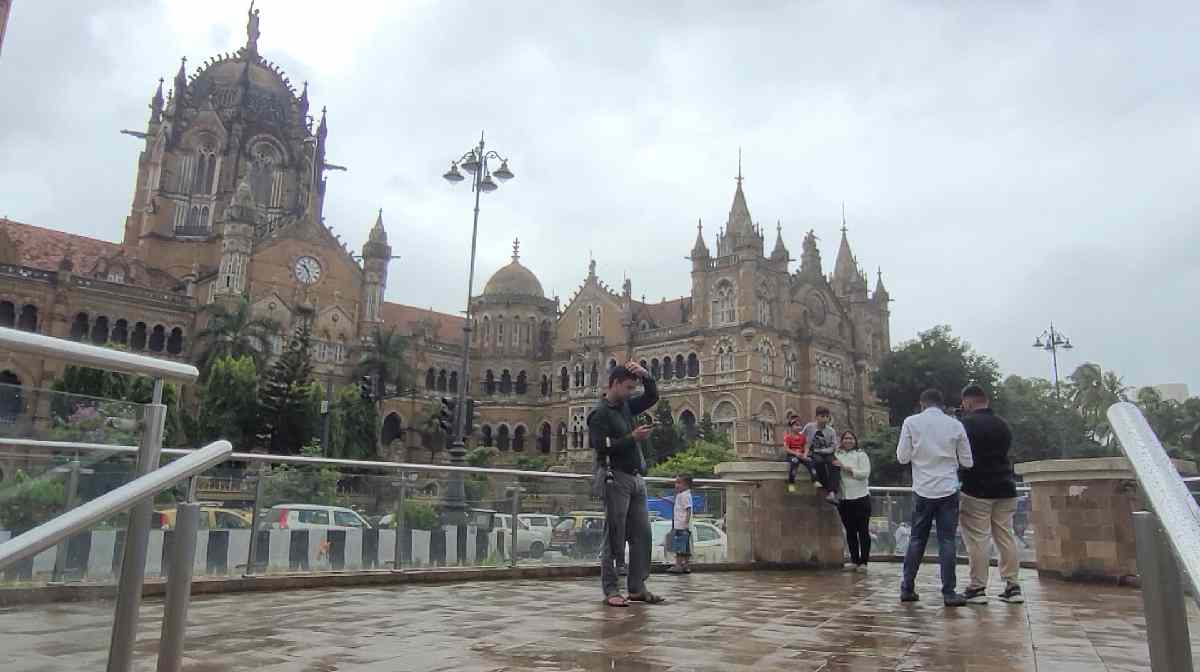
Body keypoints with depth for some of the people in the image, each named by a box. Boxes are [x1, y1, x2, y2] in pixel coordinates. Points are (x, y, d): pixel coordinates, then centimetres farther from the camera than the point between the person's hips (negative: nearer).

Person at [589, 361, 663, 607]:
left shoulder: (626, 406, 16)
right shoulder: (600, 413, -8)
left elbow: (652, 397, 24)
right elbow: (601, 448, -17)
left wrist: (645, 376, 7)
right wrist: (632, 438, -17)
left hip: (636, 478, 8)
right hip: (615, 478, -8)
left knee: (642, 534, 5)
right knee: (615, 537, -5)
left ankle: (637, 588, 10)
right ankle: (611, 591, 2)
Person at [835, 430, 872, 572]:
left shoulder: (861, 454, 1)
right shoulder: (837, 455, 10)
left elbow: (865, 473, -10)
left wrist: (846, 468, -13)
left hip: (860, 497, -3)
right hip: (844, 498, 3)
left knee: (863, 531, -1)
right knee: (850, 531, 9)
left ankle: (863, 562, 4)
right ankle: (854, 560, 18)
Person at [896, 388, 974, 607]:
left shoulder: (911, 422, -4)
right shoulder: (955, 425, -1)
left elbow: (902, 457, -3)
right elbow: (967, 461, 3)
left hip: (923, 490, 0)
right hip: (948, 490, 0)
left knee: (917, 540, 10)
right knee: (947, 542, 5)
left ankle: (907, 588, 15)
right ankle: (949, 593, 6)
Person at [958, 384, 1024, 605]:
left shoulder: (966, 424, -10)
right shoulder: (1002, 424, 13)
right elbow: (1005, 452, 20)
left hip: (977, 491, -7)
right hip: (1005, 489, 7)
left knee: (977, 540, -4)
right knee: (1006, 537, 10)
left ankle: (977, 588, -2)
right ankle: (1013, 586, 11)